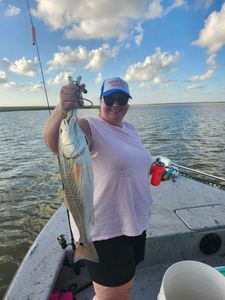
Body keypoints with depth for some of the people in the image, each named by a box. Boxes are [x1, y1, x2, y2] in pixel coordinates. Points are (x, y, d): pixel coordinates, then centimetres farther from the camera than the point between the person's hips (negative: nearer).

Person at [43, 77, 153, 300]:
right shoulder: (90, 127, -17)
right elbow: (54, 142, -39)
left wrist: (154, 170, 8)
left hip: (135, 223, 8)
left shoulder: (130, 128, 7)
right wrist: (62, 111, -55)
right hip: (106, 230, -7)